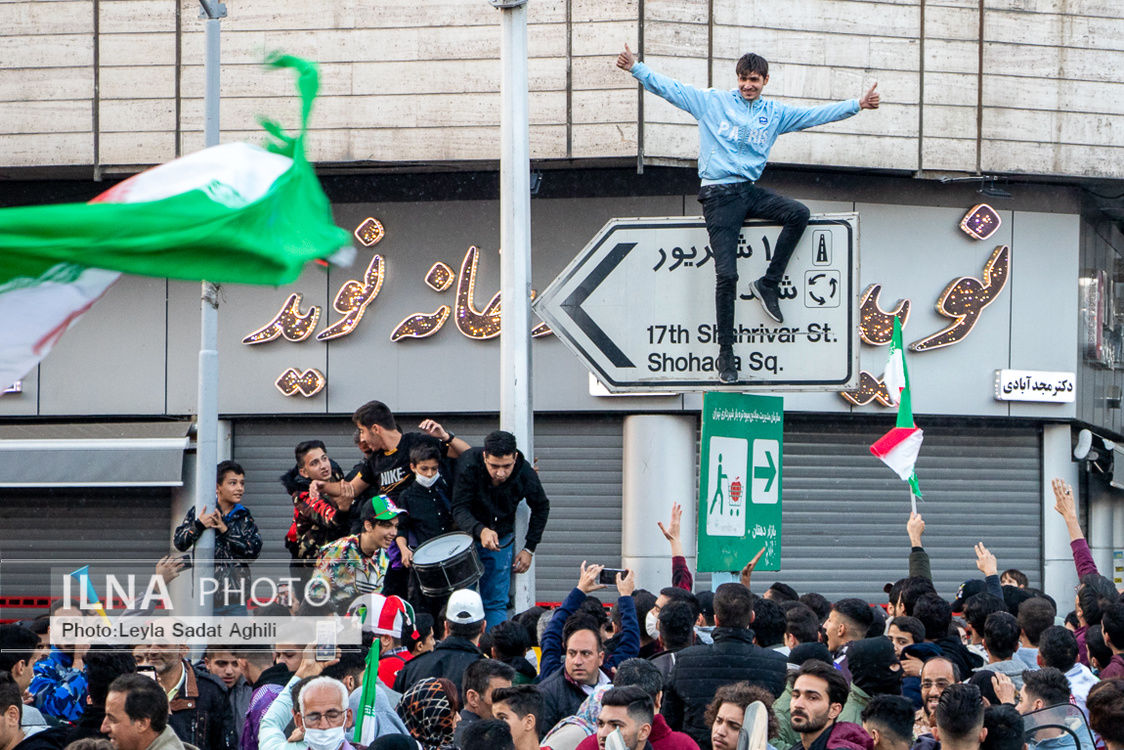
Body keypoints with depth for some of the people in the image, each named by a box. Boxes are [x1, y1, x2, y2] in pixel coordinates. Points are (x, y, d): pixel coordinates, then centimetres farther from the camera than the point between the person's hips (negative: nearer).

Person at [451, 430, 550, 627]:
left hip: (501, 538, 2)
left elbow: (541, 508, 0)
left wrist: (529, 548, -3)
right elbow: (459, 509, -26)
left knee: (496, 603, -1)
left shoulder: (525, 474, -19)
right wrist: (480, 531, -45)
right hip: (467, 535, -2)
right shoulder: (468, 465, -27)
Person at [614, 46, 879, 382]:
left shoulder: (775, 113, 14)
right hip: (719, 196, -4)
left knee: (799, 214, -21)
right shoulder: (712, 102, 4)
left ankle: (769, 284, -5)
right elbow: (671, 89, 1)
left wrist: (858, 104, 9)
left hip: (750, 190, 4)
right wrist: (636, 68, -9)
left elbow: (816, 114, 15)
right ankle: (725, 352, -6)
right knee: (726, 274, -12)